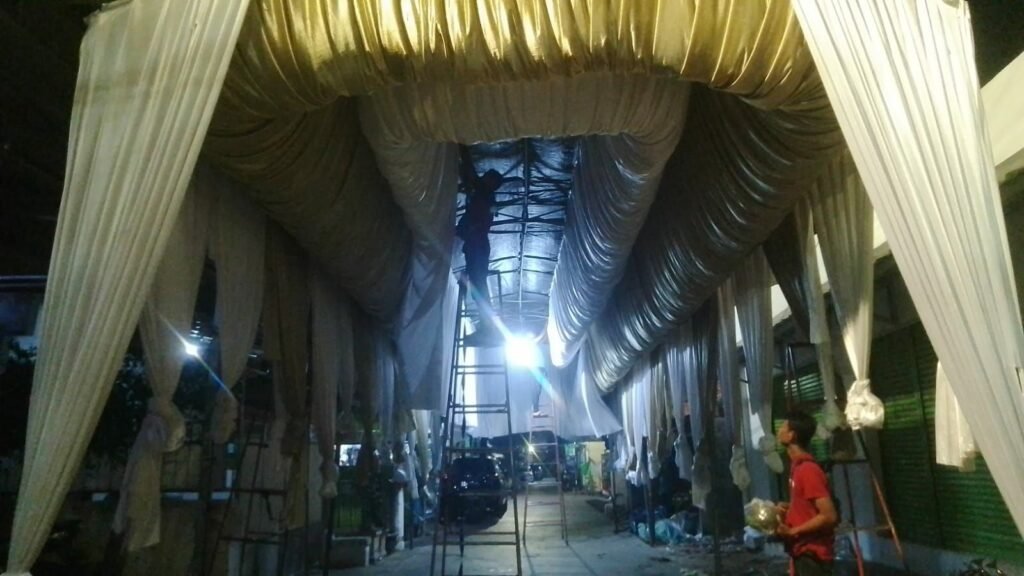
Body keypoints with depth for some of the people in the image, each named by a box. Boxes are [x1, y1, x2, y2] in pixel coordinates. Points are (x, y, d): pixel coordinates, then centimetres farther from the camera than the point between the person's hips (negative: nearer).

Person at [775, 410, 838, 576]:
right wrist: (787, 509, 4)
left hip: (812, 555, -10)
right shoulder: (797, 467, 8)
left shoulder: (808, 470, -21)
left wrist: (792, 531, -20)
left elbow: (829, 516, -24)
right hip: (801, 553, 10)